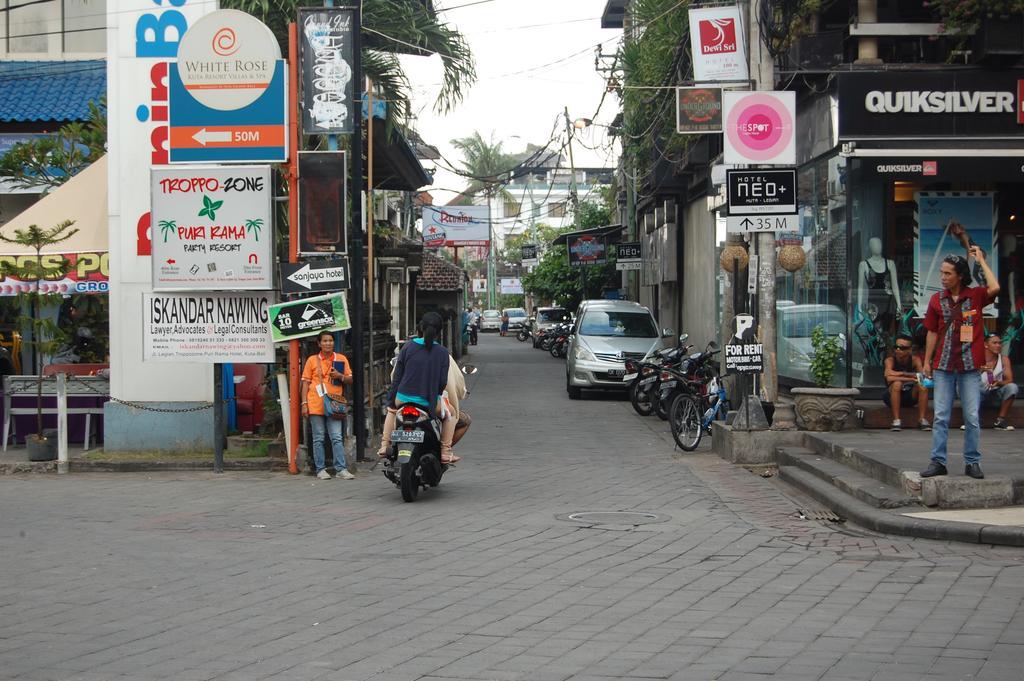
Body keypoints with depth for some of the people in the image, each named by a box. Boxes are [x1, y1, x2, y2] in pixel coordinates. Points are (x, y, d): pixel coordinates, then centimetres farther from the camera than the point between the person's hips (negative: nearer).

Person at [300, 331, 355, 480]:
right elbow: (305, 383, 6)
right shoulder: (312, 360, 7)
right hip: (316, 405, -1)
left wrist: (340, 376, -9)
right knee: (318, 439, 3)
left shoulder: (341, 359, 10)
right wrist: (304, 403, -2)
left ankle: (341, 469, -6)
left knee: (337, 438, -6)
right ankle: (320, 469, 6)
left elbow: (350, 380, 13)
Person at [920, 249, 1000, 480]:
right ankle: (938, 461, 6)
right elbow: (932, 332, 10)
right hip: (944, 366, 2)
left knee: (972, 417, 2)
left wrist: (981, 261, -12)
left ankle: (972, 462, 9)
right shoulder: (937, 300, 6)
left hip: (970, 366, -2)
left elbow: (995, 288, -21)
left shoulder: (975, 295, 0)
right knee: (941, 417, 2)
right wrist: (927, 362, 8)